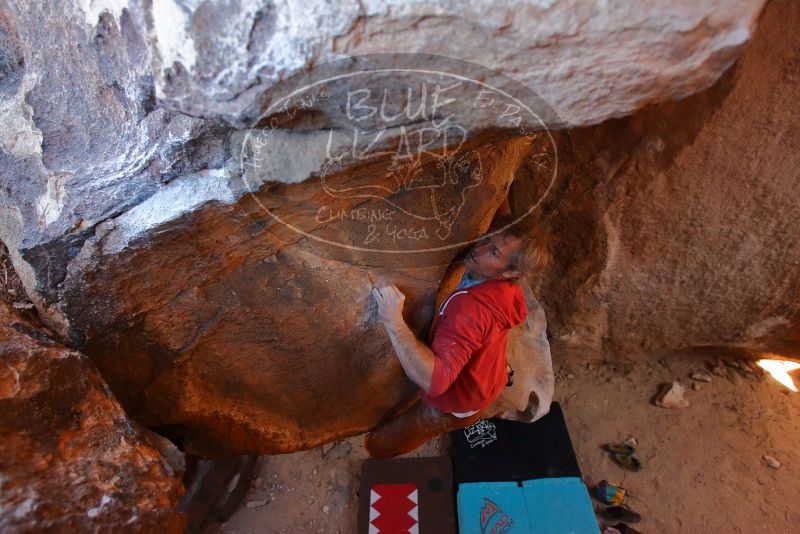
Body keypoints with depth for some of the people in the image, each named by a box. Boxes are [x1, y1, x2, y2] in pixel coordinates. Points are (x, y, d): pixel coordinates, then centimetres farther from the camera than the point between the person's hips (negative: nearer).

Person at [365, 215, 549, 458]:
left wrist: (394, 321, -55)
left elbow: (433, 380, -53)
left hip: (456, 405, -8)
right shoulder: (502, 286, -15)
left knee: (377, 445, 7)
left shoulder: (471, 307, -43)